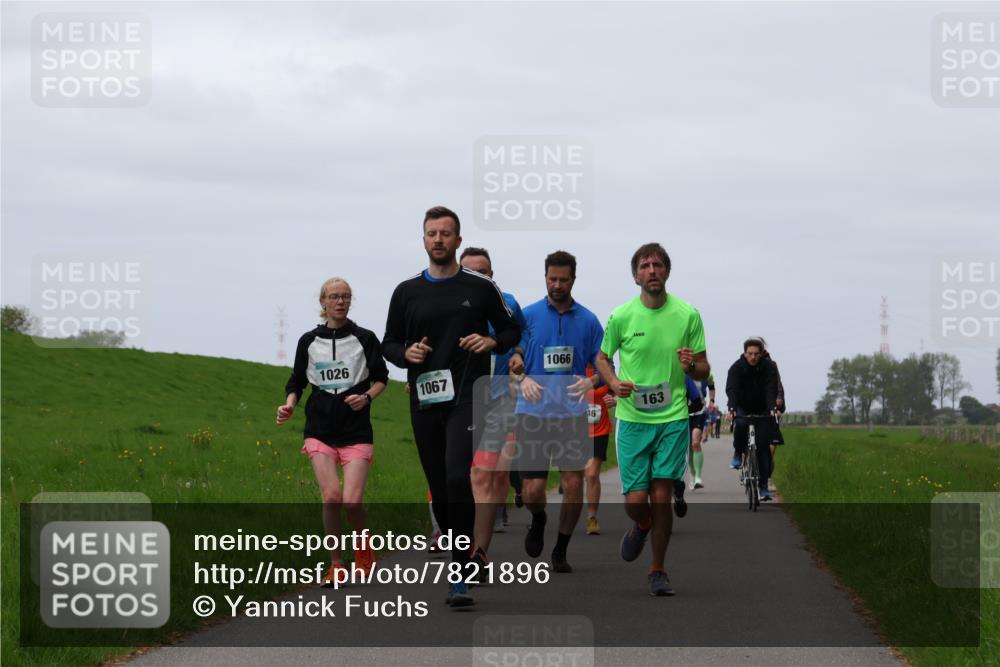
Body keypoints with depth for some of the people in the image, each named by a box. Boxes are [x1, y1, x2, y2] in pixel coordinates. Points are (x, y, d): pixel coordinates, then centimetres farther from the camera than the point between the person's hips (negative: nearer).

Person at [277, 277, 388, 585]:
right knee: (331, 496, -15)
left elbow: (381, 377, 10)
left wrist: (367, 397, -9)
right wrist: (289, 405, -4)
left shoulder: (365, 338, 3)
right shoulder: (309, 341, 7)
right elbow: (297, 382, 15)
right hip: (320, 430, 1)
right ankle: (336, 564, 1)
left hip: (356, 432, -1)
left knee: (352, 500, -14)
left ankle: (363, 546, 18)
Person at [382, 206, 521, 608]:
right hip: (424, 403, 4)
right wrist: (406, 353, -5)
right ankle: (457, 550, 28)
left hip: (468, 397, -4)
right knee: (439, 488, 7)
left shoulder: (481, 288, 4)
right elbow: (388, 344, 16)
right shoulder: (406, 292, 10)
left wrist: (492, 342, -8)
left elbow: (512, 330, 13)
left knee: (458, 478, -20)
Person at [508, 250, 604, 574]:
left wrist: (591, 381, -12)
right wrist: (523, 377, -16)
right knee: (532, 489, -5)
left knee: (573, 483, -8)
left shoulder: (588, 320, 7)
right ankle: (538, 521, 31)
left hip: (572, 412, 1)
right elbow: (513, 357, 5)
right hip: (533, 412, -1)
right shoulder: (528, 315, 5)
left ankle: (561, 550, 10)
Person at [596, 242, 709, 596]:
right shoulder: (621, 316, -3)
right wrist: (614, 383, -8)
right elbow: (602, 358, 12)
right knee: (635, 501, -4)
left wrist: (691, 365, -18)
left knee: (661, 498, -2)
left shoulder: (688, 315, -1)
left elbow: (703, 371, 6)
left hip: (673, 418, 0)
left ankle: (657, 570, 14)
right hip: (632, 418, 0)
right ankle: (642, 526, 34)